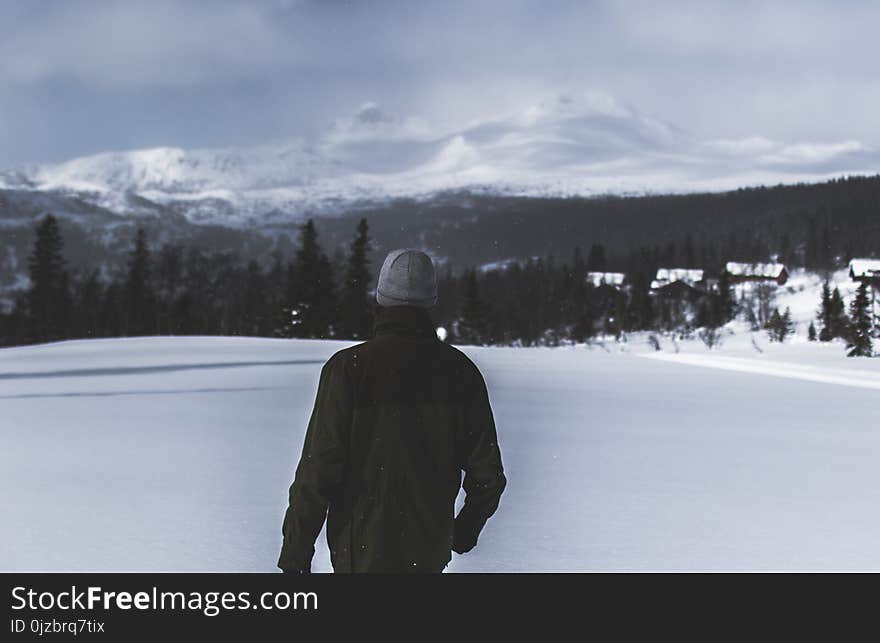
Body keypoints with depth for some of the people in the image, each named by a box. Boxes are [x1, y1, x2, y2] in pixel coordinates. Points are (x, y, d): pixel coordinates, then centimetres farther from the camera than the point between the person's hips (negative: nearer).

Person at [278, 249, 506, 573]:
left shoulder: (348, 367, -12)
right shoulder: (460, 370, -2)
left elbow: (318, 472, -14)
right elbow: (487, 472, 4)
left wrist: (294, 557, -5)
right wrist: (467, 528, 22)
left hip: (361, 552, -3)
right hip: (431, 551, 3)